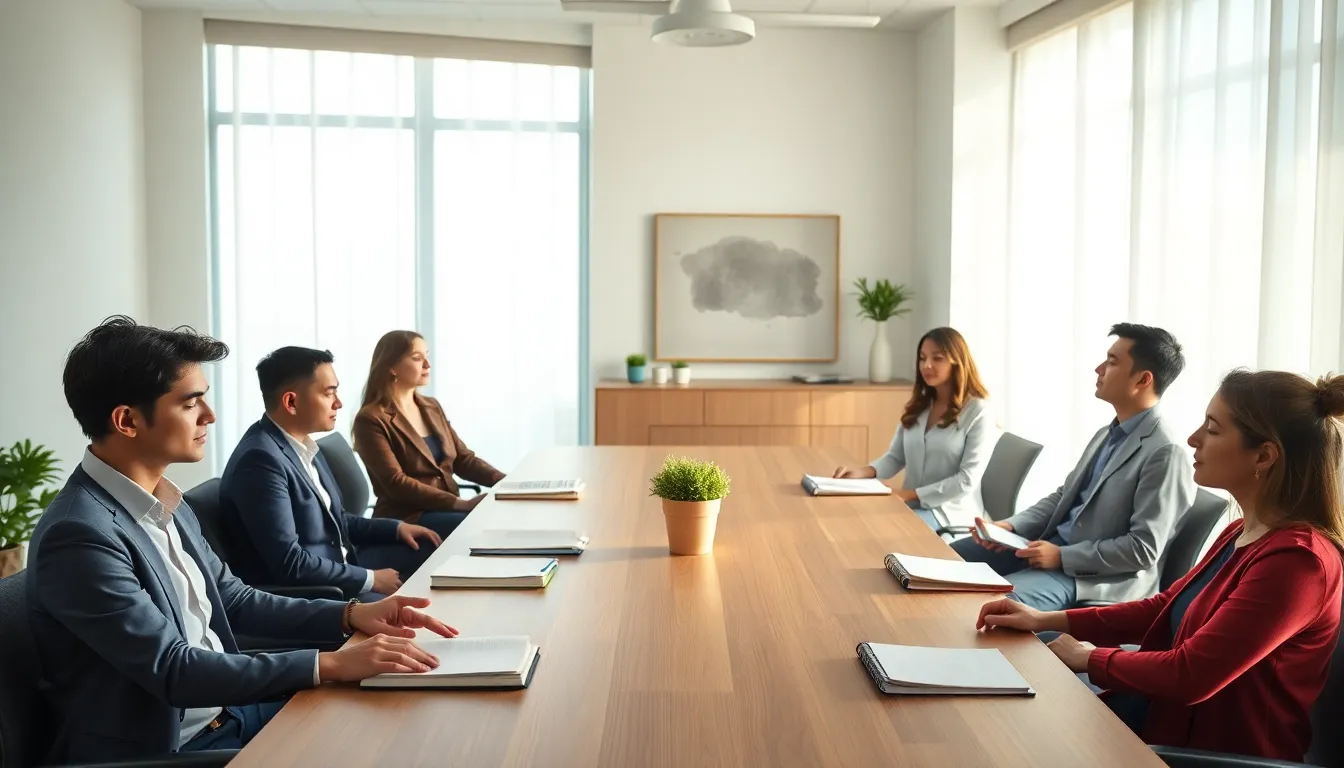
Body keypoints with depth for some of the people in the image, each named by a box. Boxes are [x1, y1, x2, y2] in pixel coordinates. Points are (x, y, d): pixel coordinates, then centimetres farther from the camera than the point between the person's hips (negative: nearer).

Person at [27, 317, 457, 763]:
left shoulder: (164, 503, 4)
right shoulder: (78, 536, -23)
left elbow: (231, 599, 11)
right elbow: (173, 670, -25)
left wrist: (349, 615, -3)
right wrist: (330, 665, -28)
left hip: (223, 711, 8)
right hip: (159, 748, -8)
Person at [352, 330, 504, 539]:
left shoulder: (432, 407, 15)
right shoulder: (371, 419, -9)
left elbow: (463, 459, 12)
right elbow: (396, 483, -17)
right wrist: (462, 503, -23)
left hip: (449, 509, 7)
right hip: (407, 519, -7)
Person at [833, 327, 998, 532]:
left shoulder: (978, 411, -8)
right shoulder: (918, 407, 13)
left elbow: (967, 480, -14)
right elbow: (895, 457, 10)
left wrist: (911, 494, -19)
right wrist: (866, 471, -12)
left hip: (950, 511, -6)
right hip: (911, 504, 6)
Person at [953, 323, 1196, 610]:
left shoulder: (1165, 453, -19)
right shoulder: (1108, 434, 12)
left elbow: (1143, 549, -22)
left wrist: (1063, 556, -20)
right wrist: (1011, 525, 1)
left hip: (1094, 573, -9)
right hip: (1053, 543, 9)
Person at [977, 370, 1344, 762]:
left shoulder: (1295, 558, -25)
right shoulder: (1244, 534, 5)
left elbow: (1189, 675, -27)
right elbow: (1166, 606, 14)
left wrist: (1090, 658, -10)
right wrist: (1047, 620, 6)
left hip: (1211, 745, -8)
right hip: (1170, 711, 8)